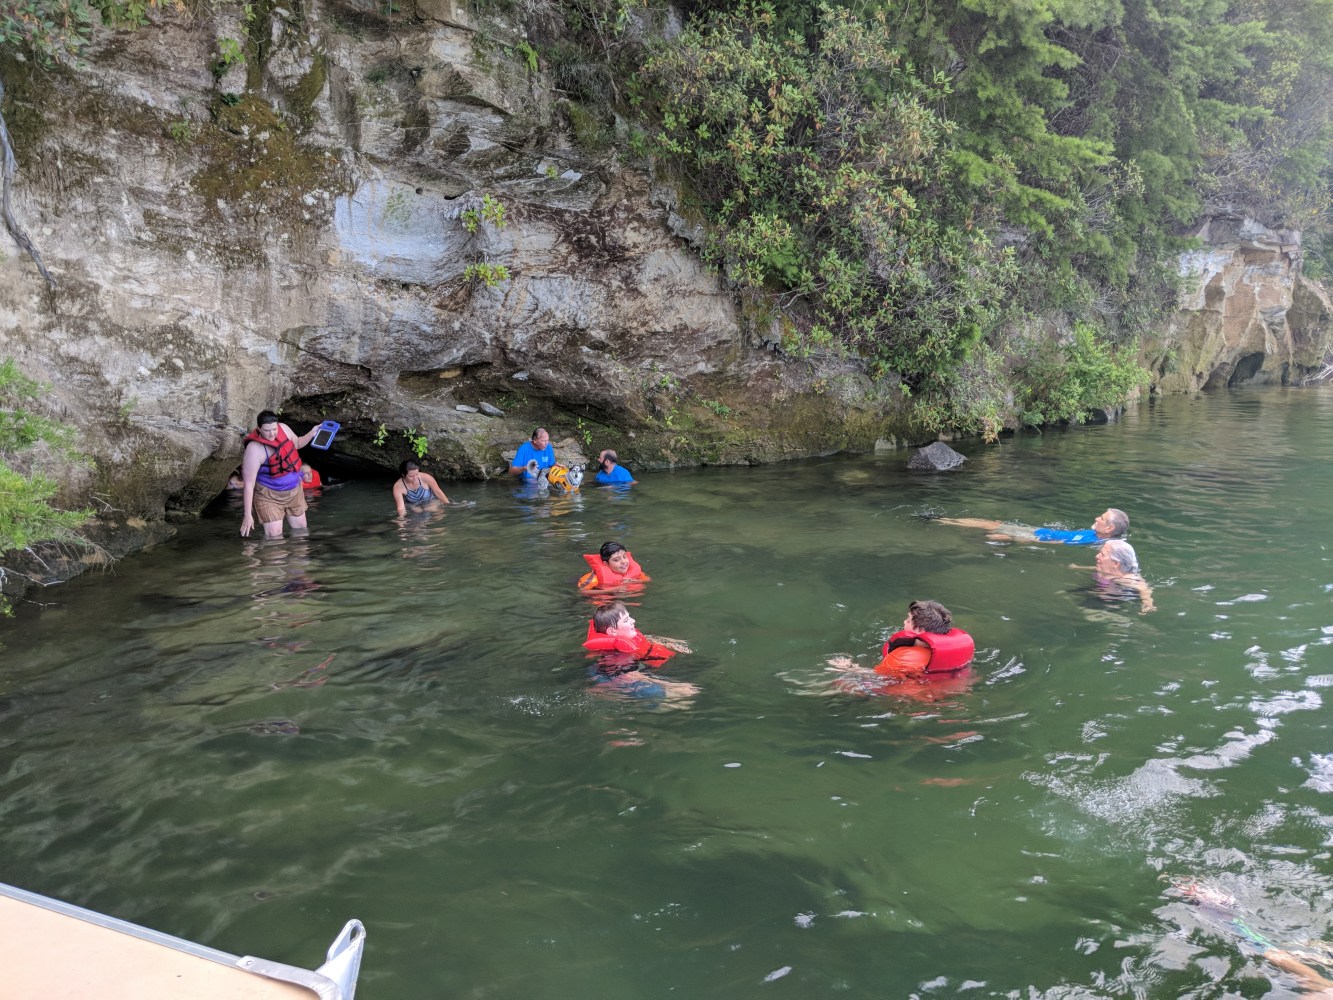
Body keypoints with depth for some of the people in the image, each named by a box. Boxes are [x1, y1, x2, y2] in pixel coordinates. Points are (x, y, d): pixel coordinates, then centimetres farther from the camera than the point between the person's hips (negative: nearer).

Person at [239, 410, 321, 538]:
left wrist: (311, 433, -6)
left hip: (294, 490, 6)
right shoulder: (254, 450, -30)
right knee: (274, 535, -11)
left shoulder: (283, 428, -12)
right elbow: (248, 484, -26)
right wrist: (247, 515, -25)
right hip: (269, 495, -6)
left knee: (300, 528, 18)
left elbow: (297, 444, 13)